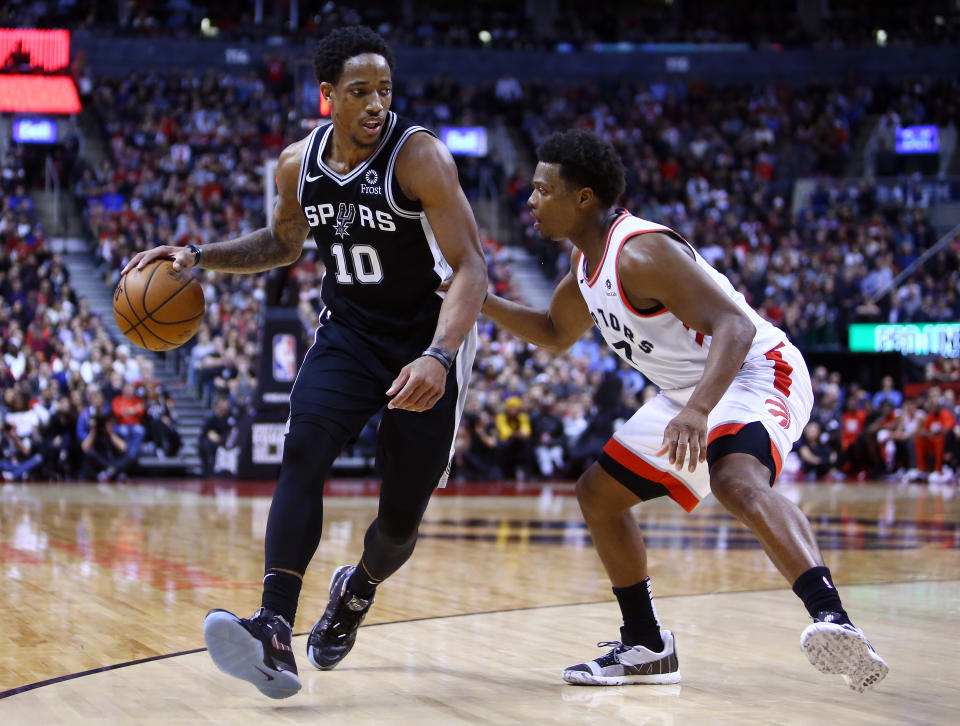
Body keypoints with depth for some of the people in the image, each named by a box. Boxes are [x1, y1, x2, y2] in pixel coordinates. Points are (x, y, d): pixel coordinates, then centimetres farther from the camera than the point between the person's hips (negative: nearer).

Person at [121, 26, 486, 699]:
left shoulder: (419, 156, -22)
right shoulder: (299, 164, -4)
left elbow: (471, 266, -26)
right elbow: (282, 243, 17)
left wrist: (438, 358, -41)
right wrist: (196, 257, 2)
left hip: (428, 343, -3)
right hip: (347, 333, 4)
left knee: (401, 519, 1)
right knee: (302, 454, -24)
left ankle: (357, 590, 38)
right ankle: (274, 633, -34)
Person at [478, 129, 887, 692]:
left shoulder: (642, 252, -24)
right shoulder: (588, 259, 7)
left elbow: (733, 326, -32)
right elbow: (555, 334, 26)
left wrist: (697, 411, -47)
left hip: (755, 372, -11)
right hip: (691, 393, 11)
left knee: (739, 483, -39)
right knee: (598, 493, 14)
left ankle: (834, 622, -53)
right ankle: (647, 648, 22)